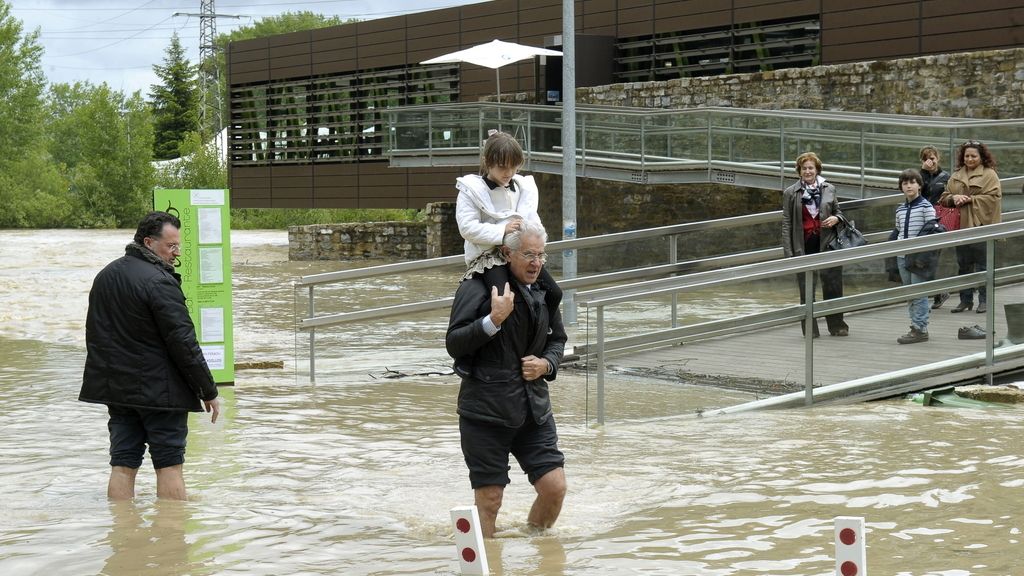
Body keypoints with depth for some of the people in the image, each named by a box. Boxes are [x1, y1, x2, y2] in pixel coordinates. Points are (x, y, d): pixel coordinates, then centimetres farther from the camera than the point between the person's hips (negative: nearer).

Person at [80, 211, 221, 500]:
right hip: (159, 390, -7)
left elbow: (95, 335, 21)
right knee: (169, 465, 0)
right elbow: (184, 343, -17)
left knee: (122, 465, 6)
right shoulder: (159, 281, -16)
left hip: (115, 388, 7)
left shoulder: (105, 276, 12)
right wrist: (209, 391, -10)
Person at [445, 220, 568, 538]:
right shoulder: (477, 288, -9)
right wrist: (494, 320, -25)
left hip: (533, 407, 5)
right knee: (489, 499, 0)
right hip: (486, 409, -5)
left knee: (554, 487, -1)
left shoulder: (543, 292, 10)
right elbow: (454, 344, -14)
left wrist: (546, 363, 3)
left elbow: (557, 339, 24)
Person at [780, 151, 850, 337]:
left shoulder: (829, 189, 7)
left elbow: (838, 211, 19)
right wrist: (788, 252, -4)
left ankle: (837, 325, 17)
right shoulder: (790, 193, 2)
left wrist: (836, 218, -6)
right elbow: (786, 224, 2)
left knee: (833, 286, 2)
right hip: (804, 246, -1)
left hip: (827, 243, 1)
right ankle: (810, 329, 12)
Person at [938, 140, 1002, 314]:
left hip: (981, 226, -5)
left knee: (982, 265, -1)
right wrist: (953, 198, -7)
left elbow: (992, 198, -11)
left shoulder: (989, 175, -1)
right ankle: (966, 300, 17)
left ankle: (984, 300, 8)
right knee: (963, 265, 9)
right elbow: (944, 197, 15)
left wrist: (969, 200, -15)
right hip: (961, 226, 5)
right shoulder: (956, 176, 14)